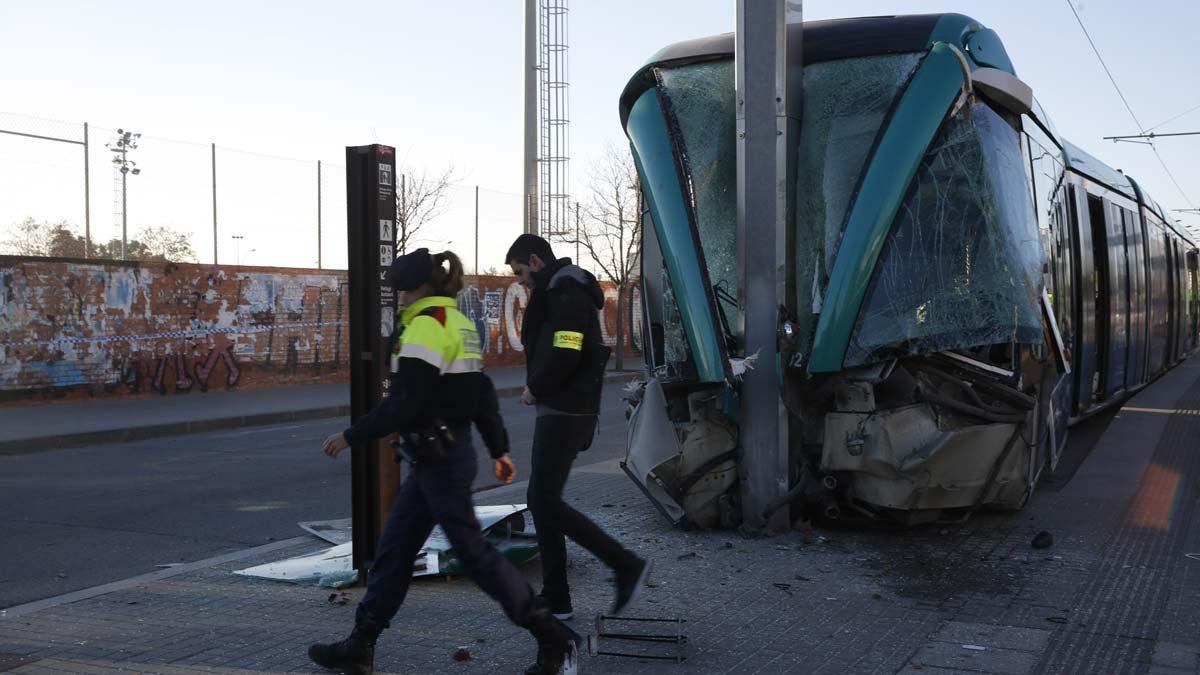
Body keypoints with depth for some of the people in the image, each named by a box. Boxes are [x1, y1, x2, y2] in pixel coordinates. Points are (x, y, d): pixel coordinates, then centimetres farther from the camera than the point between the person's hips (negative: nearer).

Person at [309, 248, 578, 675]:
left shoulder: (426, 324, -15)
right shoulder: (458, 323, 15)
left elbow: (405, 404, -21)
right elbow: (483, 394, 18)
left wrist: (352, 437, -14)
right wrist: (499, 450, 23)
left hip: (440, 460, -10)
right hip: (446, 455, 10)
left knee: (473, 551, -2)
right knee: (394, 550, 12)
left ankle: (551, 635, 5)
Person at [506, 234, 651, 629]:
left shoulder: (567, 295, -14)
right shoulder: (556, 292, 20)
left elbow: (563, 355, -25)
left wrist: (535, 389, -10)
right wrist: (539, 389, 8)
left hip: (564, 413, -11)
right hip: (559, 410, 11)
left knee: (545, 503, -10)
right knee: (543, 501, 11)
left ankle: (627, 567, -6)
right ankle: (555, 600, 16)